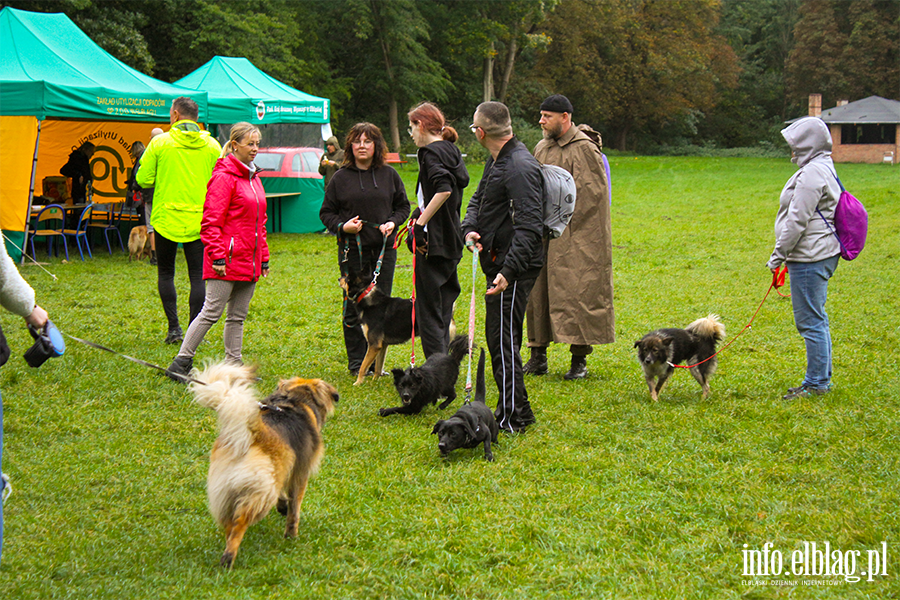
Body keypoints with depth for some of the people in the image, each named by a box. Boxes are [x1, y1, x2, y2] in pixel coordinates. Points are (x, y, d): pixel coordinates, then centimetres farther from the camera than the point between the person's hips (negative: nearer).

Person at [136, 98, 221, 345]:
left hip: (166, 218, -1)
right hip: (199, 220, 1)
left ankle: (174, 327, 4)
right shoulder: (212, 145, 2)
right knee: (198, 276, 4)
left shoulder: (160, 143, -5)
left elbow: (143, 179, -3)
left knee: (165, 273, 12)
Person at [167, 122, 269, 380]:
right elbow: (211, 221, -14)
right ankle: (182, 361, 2)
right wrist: (217, 256, -19)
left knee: (238, 316, 11)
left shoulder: (253, 178, 16)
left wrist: (263, 258, 19)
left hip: (249, 260, 8)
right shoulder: (223, 177, -10)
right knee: (211, 312, -6)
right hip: (227, 261, -8)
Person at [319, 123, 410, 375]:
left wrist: (393, 222, -5)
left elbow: (403, 205, 15)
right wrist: (342, 226, -13)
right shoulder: (341, 177, 2)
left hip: (384, 247, 2)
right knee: (354, 307, 1)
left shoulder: (389, 175, 6)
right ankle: (356, 362, 10)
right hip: (352, 248, -1)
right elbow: (326, 212, 6)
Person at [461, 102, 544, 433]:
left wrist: (508, 271, -31)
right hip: (499, 260, 10)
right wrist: (470, 228, -1)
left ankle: (513, 417, -3)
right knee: (499, 338, 15)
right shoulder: (495, 161, 13)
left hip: (514, 266, -10)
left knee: (502, 340, -8)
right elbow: (477, 200, 22)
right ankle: (515, 411, 23)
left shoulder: (520, 167, -20)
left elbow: (529, 227, -25)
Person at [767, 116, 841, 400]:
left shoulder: (811, 174, -17)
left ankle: (817, 383, 0)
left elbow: (797, 221, -20)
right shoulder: (825, 169, 16)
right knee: (816, 320, 16)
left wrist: (778, 255, -12)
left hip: (810, 259, -11)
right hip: (822, 256, 11)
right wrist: (784, 255, 24)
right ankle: (821, 379, 23)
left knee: (811, 321, -5)